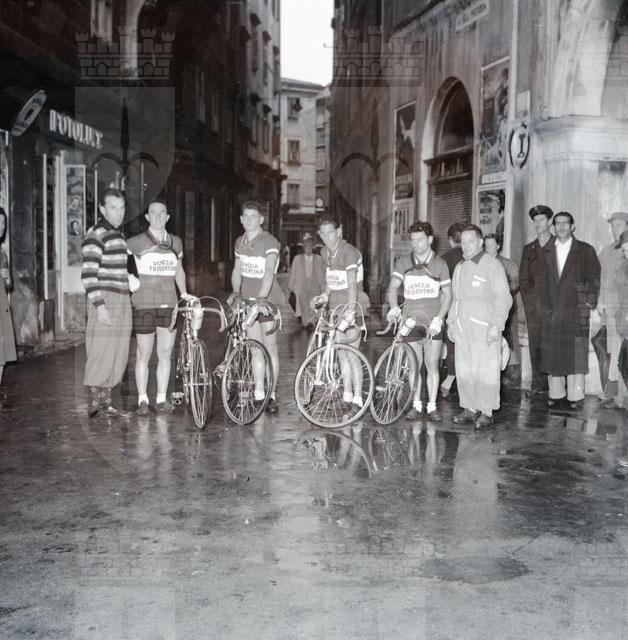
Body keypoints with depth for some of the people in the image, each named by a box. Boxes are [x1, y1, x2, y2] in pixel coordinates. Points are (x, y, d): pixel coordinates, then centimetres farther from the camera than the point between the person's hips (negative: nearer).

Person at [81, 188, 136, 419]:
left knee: (118, 355, 10)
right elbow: (88, 274, -16)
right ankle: (94, 400, 3)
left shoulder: (118, 234, 19)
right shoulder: (96, 235, -10)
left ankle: (106, 402, 18)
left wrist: (128, 278, 12)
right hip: (104, 302, -9)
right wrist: (99, 305, -21)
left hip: (121, 302, 9)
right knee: (101, 353, -7)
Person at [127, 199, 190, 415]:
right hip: (145, 304, -4)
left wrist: (184, 293, 14)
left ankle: (161, 399, 16)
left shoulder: (176, 243, 12)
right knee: (144, 354, 2)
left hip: (169, 304, 4)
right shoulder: (137, 242, -1)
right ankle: (142, 400, 13)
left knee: (165, 354, 6)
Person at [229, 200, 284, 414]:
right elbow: (237, 270, 11)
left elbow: (269, 272, -25)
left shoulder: (270, 242, -12)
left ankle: (272, 395, 3)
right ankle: (258, 393, 16)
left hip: (267, 300, -5)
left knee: (270, 346, -3)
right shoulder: (240, 242, 9)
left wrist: (262, 297, -39)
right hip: (248, 299, 6)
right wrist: (236, 291, -8)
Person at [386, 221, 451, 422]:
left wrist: (438, 319, -9)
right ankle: (416, 405, 16)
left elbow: (447, 294, 4)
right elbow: (393, 287, -1)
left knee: (432, 365, 0)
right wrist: (394, 307, -20)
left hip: (433, 322, -1)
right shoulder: (404, 262, 5)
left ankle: (432, 406, 10)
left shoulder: (439, 264, 2)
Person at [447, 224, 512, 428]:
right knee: (463, 371, 7)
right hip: (462, 329, 7)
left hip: (484, 329, -6)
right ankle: (470, 408, 17)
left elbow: (503, 298, -8)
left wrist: (496, 326, -14)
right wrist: (451, 323, 19)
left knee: (485, 371, -6)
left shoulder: (492, 265, -3)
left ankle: (487, 412, 3)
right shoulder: (459, 268, 18)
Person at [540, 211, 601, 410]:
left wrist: (589, 304, -5)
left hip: (576, 312, -3)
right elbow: (543, 282, 12)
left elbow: (594, 279, 2)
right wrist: (546, 306, 4)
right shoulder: (547, 252, 11)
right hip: (553, 312, 3)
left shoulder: (585, 250, 4)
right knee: (553, 354, 4)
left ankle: (576, 395, 6)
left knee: (576, 354, -1)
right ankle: (556, 394, 13)